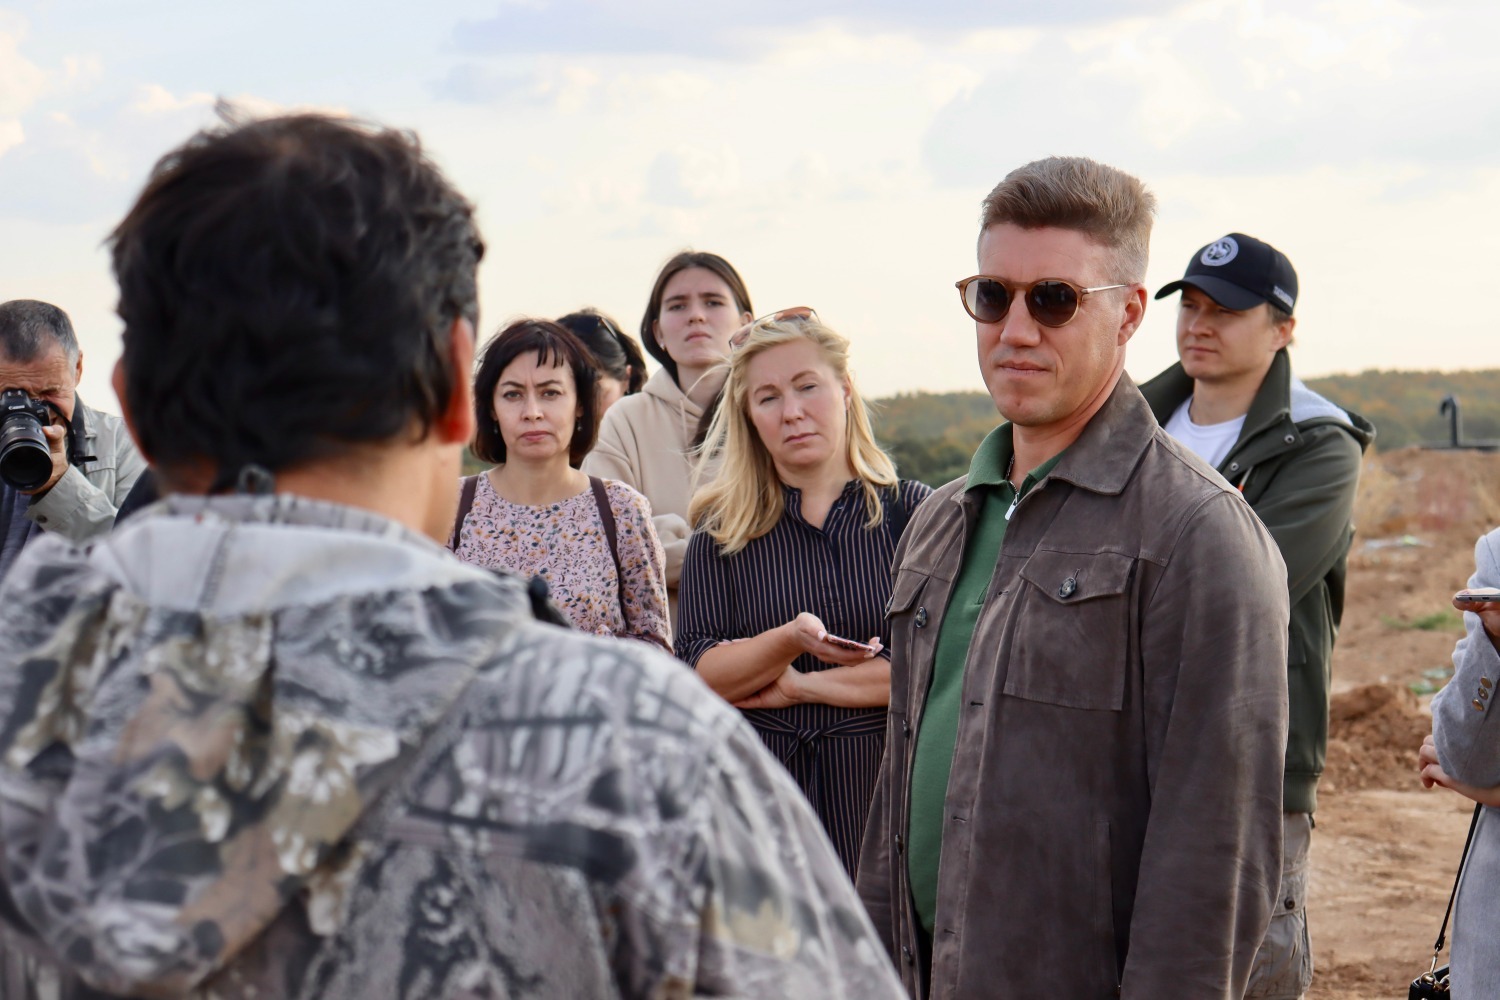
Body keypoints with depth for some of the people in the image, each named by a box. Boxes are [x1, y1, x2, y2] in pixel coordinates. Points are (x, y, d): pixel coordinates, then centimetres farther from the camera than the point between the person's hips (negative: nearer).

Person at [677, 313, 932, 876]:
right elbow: (700, 676, -1)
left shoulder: (913, 513, 4)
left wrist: (801, 684, -5)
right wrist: (792, 639, -18)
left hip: (886, 785, -1)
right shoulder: (722, 534, 9)